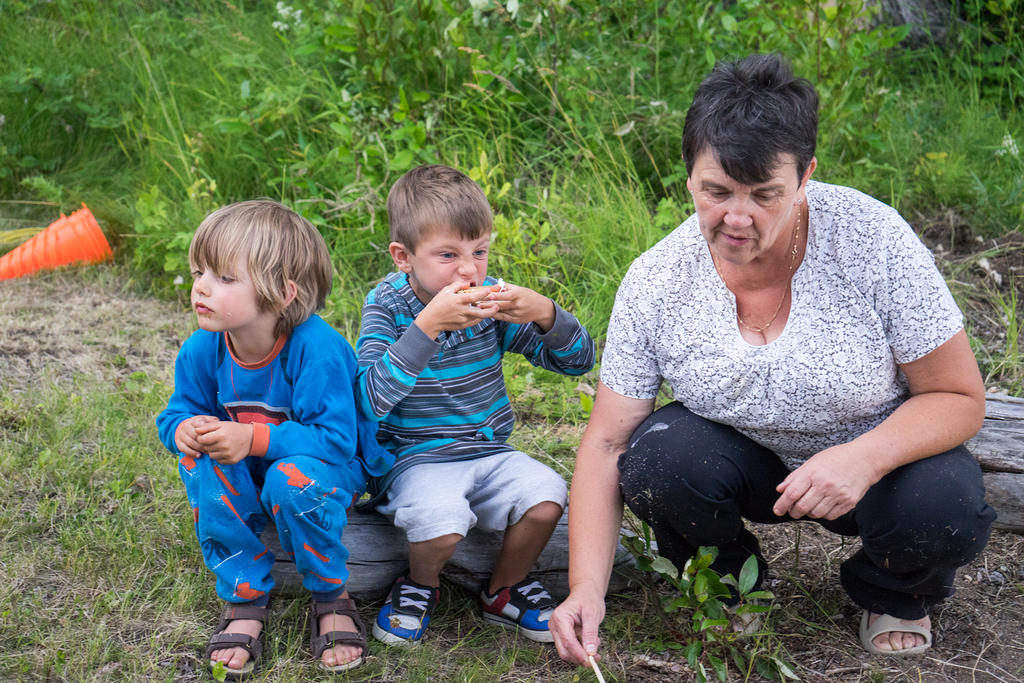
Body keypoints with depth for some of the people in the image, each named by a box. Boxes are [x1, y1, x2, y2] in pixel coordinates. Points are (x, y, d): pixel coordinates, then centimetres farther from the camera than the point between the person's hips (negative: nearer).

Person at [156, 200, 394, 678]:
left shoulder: (317, 349, -30)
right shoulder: (201, 351, -13)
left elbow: (335, 440, -31)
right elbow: (176, 413, 1)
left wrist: (253, 439, -39)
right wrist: (184, 430, -26)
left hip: (334, 468, -4)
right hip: (247, 479, 5)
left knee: (293, 479, -37)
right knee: (199, 460, -26)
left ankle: (332, 598, -8)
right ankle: (244, 599, -12)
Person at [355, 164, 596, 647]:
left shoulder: (491, 300, 0)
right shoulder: (387, 306, -9)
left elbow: (578, 360, 1)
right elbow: (369, 400, -25)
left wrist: (544, 313, -20)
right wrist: (428, 326, -32)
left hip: (490, 454, 4)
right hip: (414, 461, -4)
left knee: (546, 496, -24)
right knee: (441, 517, -34)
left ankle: (504, 588, 7)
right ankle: (420, 584, 3)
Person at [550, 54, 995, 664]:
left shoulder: (872, 238, -23)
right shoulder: (656, 281, -17)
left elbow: (960, 399, -16)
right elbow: (607, 443, -13)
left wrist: (864, 458, -36)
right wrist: (587, 588, -25)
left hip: (883, 455, -1)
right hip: (748, 463, 2)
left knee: (945, 514, -32)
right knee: (656, 459, -28)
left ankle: (889, 594, 6)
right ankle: (736, 588, 4)